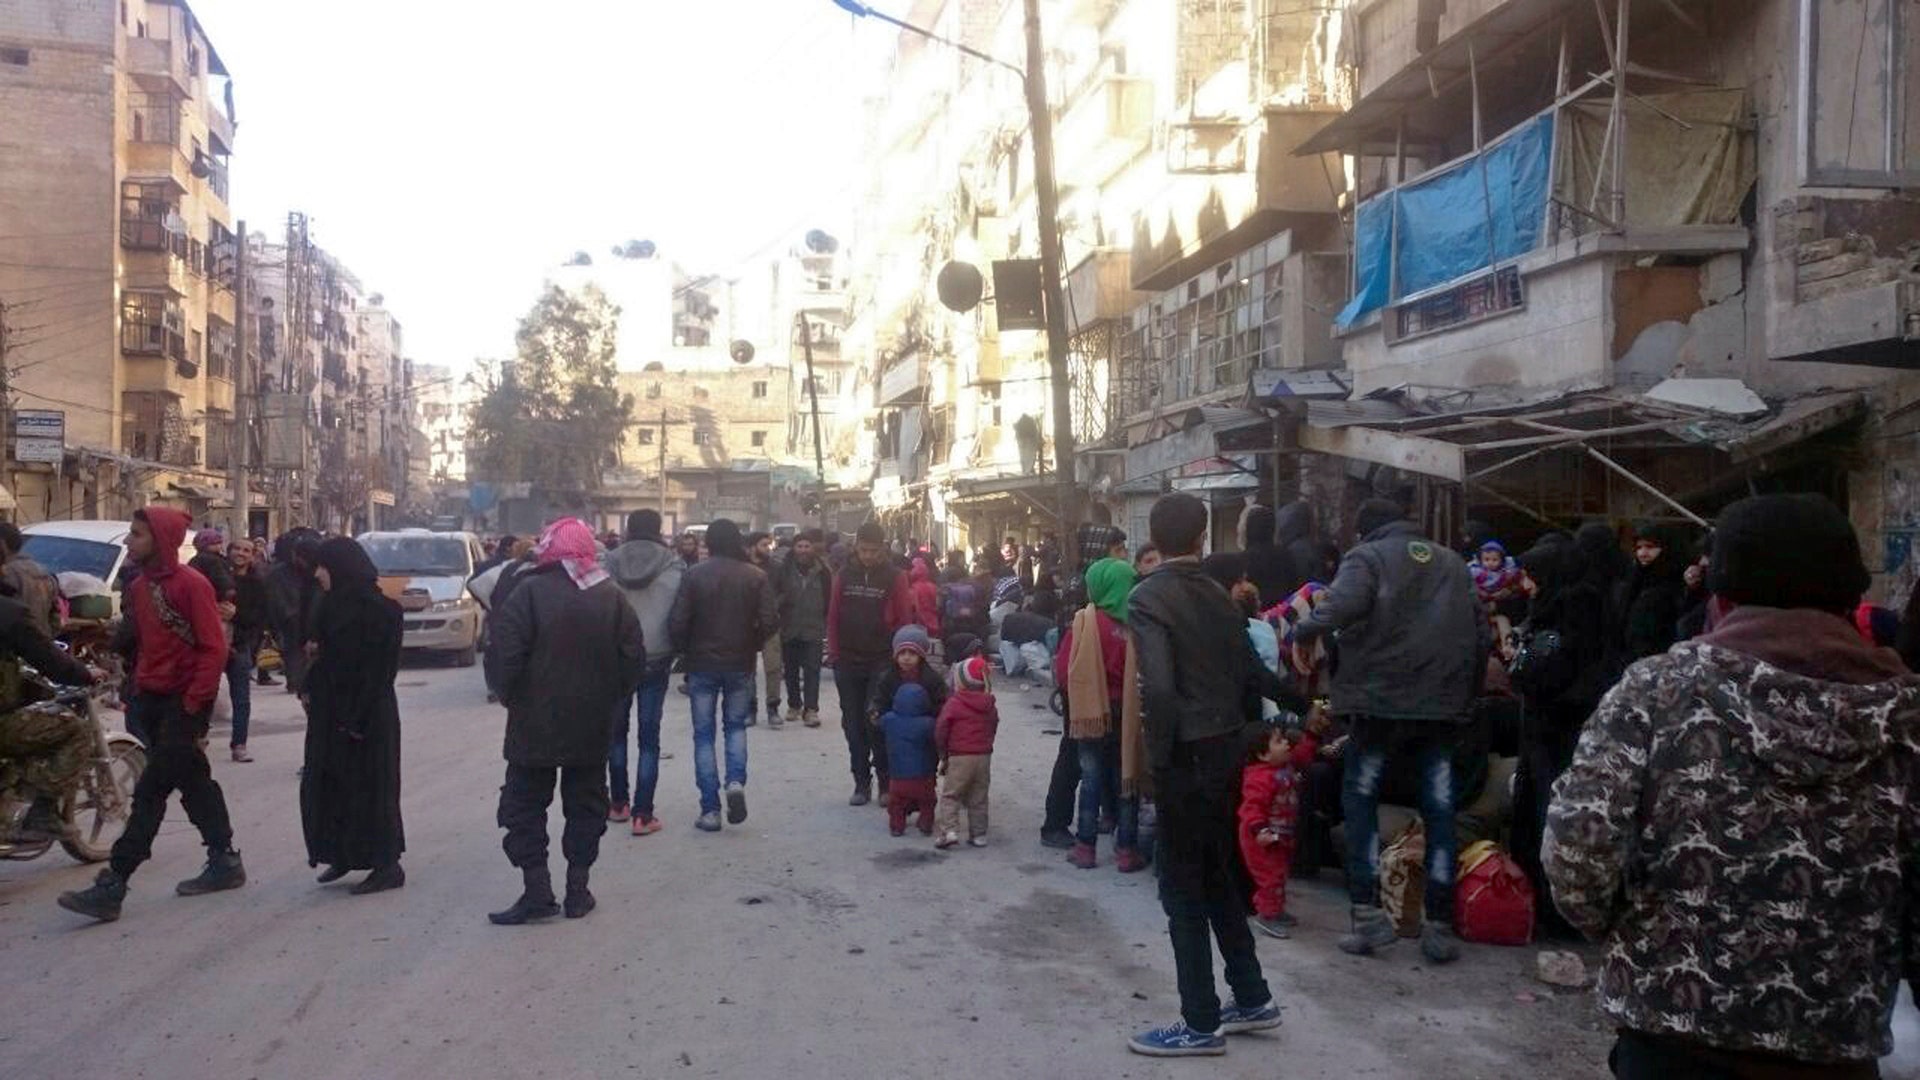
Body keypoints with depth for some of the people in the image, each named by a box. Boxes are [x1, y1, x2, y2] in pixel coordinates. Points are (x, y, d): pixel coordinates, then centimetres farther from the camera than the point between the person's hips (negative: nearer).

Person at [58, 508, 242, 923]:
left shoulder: (191, 584, -14)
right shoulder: (139, 587, 11)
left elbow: (214, 647, -16)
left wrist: (193, 703, -18)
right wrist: (140, 683, 12)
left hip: (184, 702, -9)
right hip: (154, 699, 9)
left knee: (150, 791, -9)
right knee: (193, 783, 15)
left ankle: (111, 886, -9)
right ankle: (224, 862, 26)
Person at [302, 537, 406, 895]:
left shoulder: (379, 610, -17)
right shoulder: (333, 605, 9)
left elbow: (381, 668, -20)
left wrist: (357, 718, -22)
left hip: (367, 716, -9)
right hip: (331, 711, 9)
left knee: (369, 785, -2)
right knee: (324, 781, 13)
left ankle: (387, 866, 9)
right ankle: (341, 854, 27)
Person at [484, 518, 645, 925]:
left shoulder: (529, 592, -12)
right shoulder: (612, 596, 0)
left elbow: (505, 655, -16)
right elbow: (634, 658, 0)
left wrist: (510, 696, 0)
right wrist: (608, 699, 11)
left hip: (535, 723, -3)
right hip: (593, 725, 4)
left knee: (525, 804, 7)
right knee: (586, 805, 13)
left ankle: (537, 891, 2)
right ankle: (578, 890, 15)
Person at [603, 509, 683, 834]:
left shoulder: (608, 564, -3)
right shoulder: (673, 567, -6)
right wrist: (680, 652, 10)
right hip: (656, 660, -1)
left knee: (617, 731, 18)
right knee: (649, 737, 3)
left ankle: (618, 803, 23)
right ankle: (642, 814, 0)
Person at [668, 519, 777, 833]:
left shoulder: (694, 575, -8)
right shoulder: (755, 576, -4)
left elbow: (677, 623, -11)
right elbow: (770, 620, -8)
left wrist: (685, 651, 7)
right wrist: (752, 645, 9)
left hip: (702, 665, -1)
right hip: (741, 665, 1)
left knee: (703, 735, 8)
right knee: (736, 726, 19)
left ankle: (710, 810, 5)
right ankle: (736, 782, -6)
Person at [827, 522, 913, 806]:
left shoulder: (894, 577, -2)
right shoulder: (844, 576, 5)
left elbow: (905, 620, -3)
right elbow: (833, 617, 6)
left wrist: (898, 657, -7)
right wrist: (834, 652, 0)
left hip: (882, 664, -3)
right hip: (848, 663, 3)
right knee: (853, 726, 6)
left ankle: (887, 783, 9)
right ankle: (862, 783, 16)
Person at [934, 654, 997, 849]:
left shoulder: (953, 704, -8)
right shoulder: (990, 706, 8)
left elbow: (940, 731, -6)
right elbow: (992, 730, 14)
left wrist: (943, 756, 8)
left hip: (960, 757, -5)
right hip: (984, 755, 5)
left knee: (950, 796, 2)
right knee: (978, 798, 13)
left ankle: (950, 831, -11)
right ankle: (979, 834, 14)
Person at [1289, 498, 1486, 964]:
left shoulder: (1367, 557, 0)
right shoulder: (1452, 563, 17)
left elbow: (1340, 607, -22)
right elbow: (1482, 633, 16)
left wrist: (1303, 633, -8)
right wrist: (1469, 692, 22)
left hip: (1382, 701, -4)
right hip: (1445, 703, 4)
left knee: (1360, 799, 10)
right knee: (1439, 810, 9)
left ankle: (1369, 915, 4)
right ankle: (1440, 926, 9)